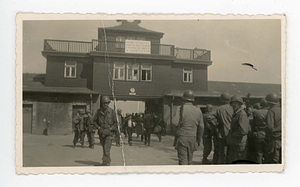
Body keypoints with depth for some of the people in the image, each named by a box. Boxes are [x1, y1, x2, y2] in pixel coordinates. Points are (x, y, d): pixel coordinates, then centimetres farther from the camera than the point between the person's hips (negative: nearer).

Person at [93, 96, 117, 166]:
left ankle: (106, 162, -10)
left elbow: (116, 122, 1)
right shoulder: (99, 111, 3)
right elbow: (95, 120, 14)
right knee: (104, 148, 14)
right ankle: (108, 160, 30)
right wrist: (98, 127, 1)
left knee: (106, 148, -12)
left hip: (108, 132, -4)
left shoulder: (111, 111, -4)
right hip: (101, 132, 4)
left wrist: (110, 129, -9)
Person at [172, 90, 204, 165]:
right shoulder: (198, 110, 6)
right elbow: (201, 127, 8)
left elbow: (174, 122, -18)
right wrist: (199, 139, 18)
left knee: (183, 160, -3)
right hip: (192, 138, 4)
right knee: (189, 159, 16)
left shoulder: (181, 108, -8)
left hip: (182, 137, -4)